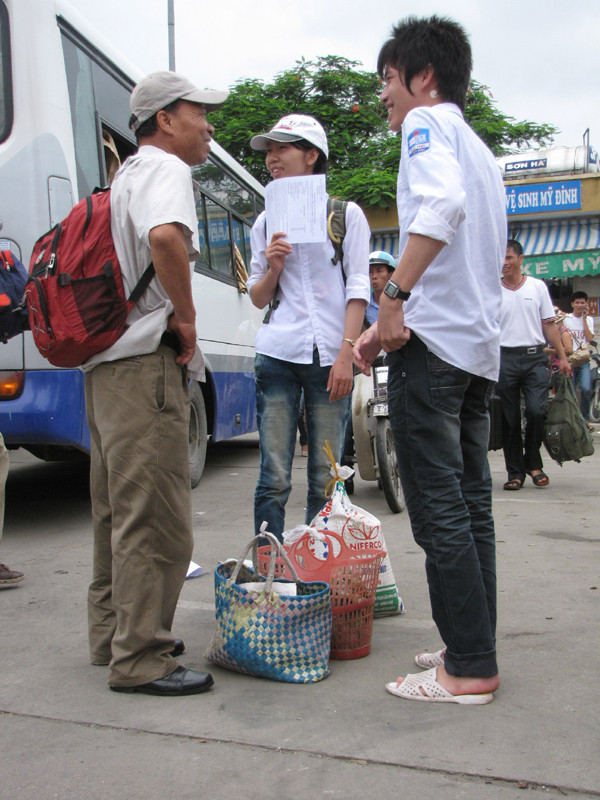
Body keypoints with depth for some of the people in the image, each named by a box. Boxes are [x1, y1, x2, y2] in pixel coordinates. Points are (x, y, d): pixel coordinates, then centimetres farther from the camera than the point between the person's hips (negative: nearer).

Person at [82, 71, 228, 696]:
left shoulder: (127, 175, 26)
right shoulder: (164, 168, -6)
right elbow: (165, 237, -29)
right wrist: (185, 318, -18)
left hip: (105, 363, 11)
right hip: (144, 363, -11)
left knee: (118, 509, 16)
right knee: (154, 516, -7)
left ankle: (112, 635, 28)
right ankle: (140, 661, 1)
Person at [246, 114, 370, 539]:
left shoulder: (346, 214, 9)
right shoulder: (266, 222, 18)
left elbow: (358, 289, 2)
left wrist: (346, 355, -9)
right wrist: (272, 268, -2)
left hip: (330, 356, -2)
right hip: (278, 354, 2)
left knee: (326, 480, 1)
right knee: (274, 478, -3)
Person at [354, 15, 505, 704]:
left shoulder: (427, 123, -1)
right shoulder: (480, 150, 26)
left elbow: (443, 205, -24)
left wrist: (394, 298, -23)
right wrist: (390, 325, 21)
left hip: (432, 339, -9)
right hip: (479, 344, 9)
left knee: (437, 508, -7)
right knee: (470, 503, 11)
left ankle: (470, 668, -1)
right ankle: (474, 648, 19)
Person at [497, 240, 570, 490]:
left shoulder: (537, 286, 10)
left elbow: (549, 324, 10)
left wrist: (562, 356, 5)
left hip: (534, 357, 0)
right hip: (505, 359, 0)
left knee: (536, 411, -13)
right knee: (509, 419, 2)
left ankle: (533, 462, 10)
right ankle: (515, 472, 12)